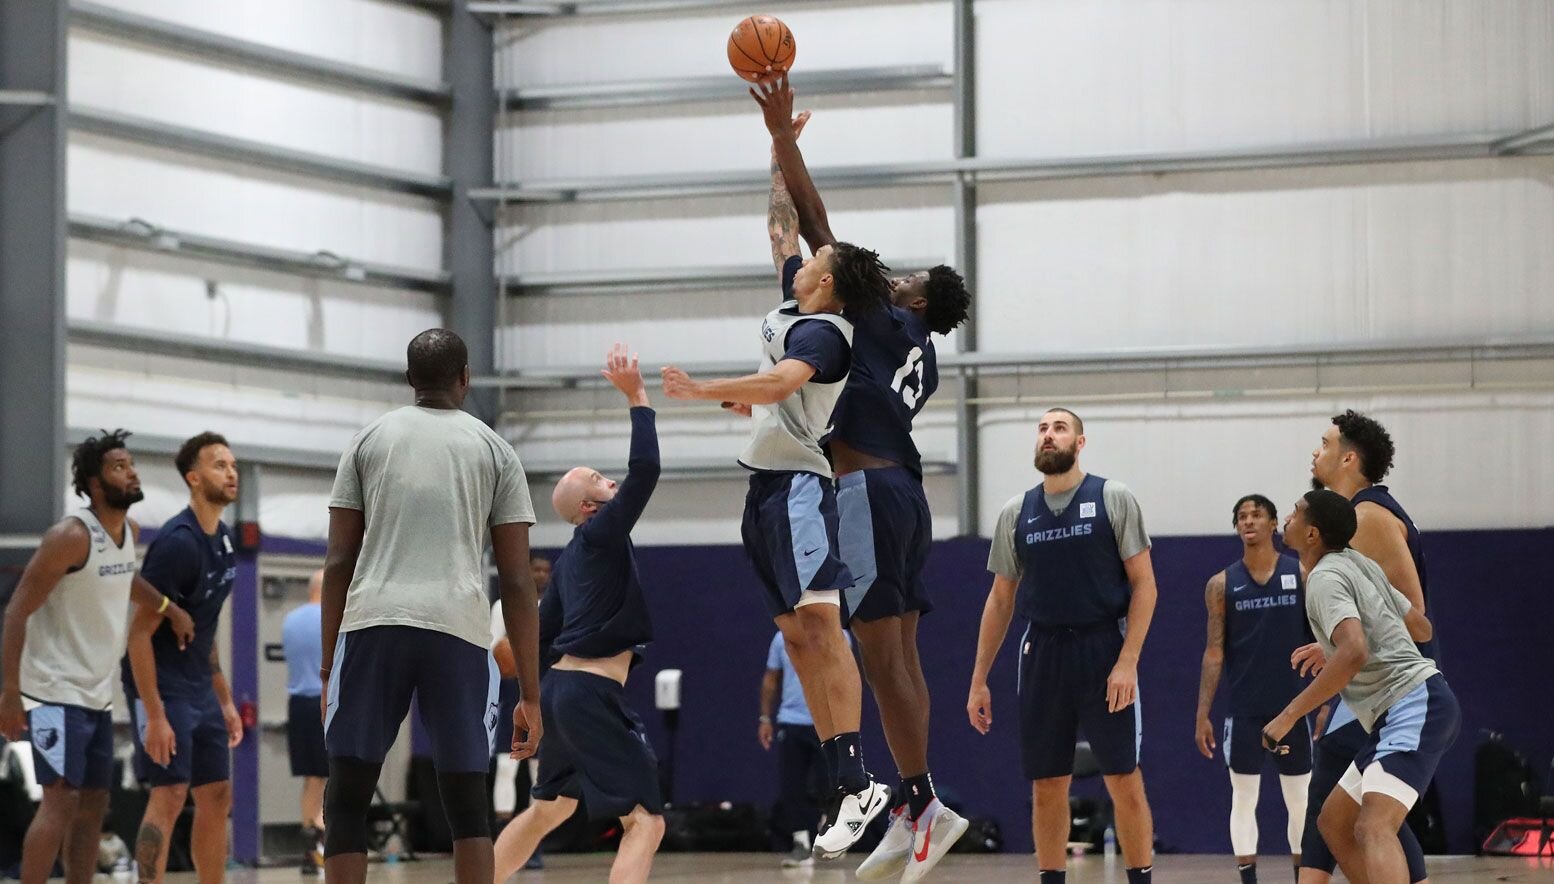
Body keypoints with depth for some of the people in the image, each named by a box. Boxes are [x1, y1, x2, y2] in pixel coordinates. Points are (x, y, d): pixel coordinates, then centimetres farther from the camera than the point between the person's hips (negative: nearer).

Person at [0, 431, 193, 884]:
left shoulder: (130, 532, 6)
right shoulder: (71, 536, -18)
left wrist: (167, 607, 16)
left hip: (98, 694, 9)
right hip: (56, 691, -9)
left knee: (93, 805, 9)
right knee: (61, 800, -14)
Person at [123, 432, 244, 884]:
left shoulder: (221, 538, 9)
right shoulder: (178, 542, -18)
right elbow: (140, 632, -20)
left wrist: (225, 701, 18)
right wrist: (154, 715, -24)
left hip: (200, 689, 9)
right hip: (163, 688, -9)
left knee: (217, 798, 8)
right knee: (170, 795, -13)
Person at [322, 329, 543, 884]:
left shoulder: (368, 441, 16)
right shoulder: (494, 451, 14)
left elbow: (339, 561, 10)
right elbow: (517, 580, 8)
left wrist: (328, 664, 14)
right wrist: (530, 696, 9)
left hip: (372, 627, 0)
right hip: (459, 630, 0)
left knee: (346, 800, 6)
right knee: (467, 805, 9)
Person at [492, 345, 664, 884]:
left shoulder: (570, 557, 16)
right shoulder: (601, 533, -9)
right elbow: (644, 470, -21)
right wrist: (636, 397, -14)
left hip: (563, 683, 10)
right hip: (592, 693, -10)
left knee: (549, 809, 28)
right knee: (645, 823, -14)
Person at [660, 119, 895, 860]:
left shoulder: (824, 332, -11)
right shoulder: (795, 309, 16)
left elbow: (781, 383, -30)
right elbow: (781, 226, 29)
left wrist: (703, 391, -36)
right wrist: (781, 152, 30)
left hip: (797, 485, -10)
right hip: (767, 486, 10)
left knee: (818, 623, -18)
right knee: (796, 635, 4)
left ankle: (856, 780, -26)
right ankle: (843, 787, 2)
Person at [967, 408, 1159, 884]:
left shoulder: (1113, 498, -1)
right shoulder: (1016, 513, 10)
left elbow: (1143, 583, -4)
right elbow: (1000, 600, 15)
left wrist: (1127, 661, -14)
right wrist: (978, 680, 11)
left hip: (1104, 651, -3)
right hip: (1043, 653, 3)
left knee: (1124, 781, -4)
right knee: (1047, 787, 5)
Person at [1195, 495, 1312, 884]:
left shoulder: (1302, 574, 0)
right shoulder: (1222, 584, 3)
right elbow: (1215, 652, 3)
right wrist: (1202, 714, -2)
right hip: (1245, 710, 0)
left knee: (1300, 801, 6)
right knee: (1244, 800, 1)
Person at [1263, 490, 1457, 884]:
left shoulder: (1326, 578, -11)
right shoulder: (1358, 564, 16)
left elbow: (1354, 653, -28)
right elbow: (1422, 628, 26)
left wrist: (1288, 716, -24)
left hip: (1414, 705, -10)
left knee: (1373, 828, -28)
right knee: (1334, 823, 16)